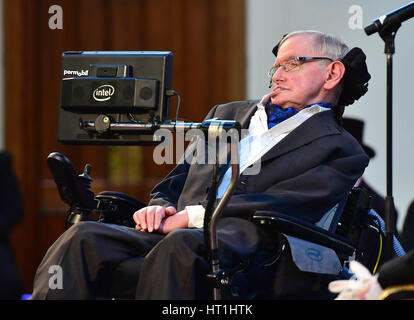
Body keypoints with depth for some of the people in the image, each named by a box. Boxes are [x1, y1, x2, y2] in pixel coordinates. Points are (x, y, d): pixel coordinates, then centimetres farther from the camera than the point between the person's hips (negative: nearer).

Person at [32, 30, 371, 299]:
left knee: (181, 245, -39)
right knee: (83, 237, -22)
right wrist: (160, 208, 4)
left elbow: (279, 208, -4)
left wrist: (191, 216, -11)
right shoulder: (227, 114, 32)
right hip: (172, 232, 6)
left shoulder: (341, 151, 11)